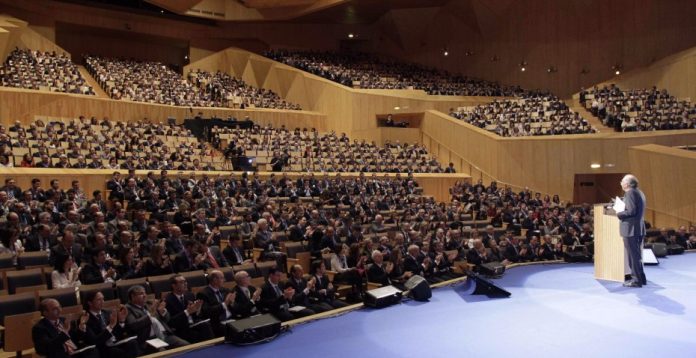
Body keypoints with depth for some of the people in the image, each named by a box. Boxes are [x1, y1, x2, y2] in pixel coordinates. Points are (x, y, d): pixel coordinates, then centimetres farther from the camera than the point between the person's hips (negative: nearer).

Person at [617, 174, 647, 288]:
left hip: (631, 229, -10)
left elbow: (631, 211, -22)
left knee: (633, 255, -3)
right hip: (639, 228, 10)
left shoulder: (630, 193, -14)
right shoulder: (639, 192, 16)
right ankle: (640, 278, 25)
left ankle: (636, 280, 2)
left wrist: (619, 214, -8)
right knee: (637, 254, 18)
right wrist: (622, 210, 14)